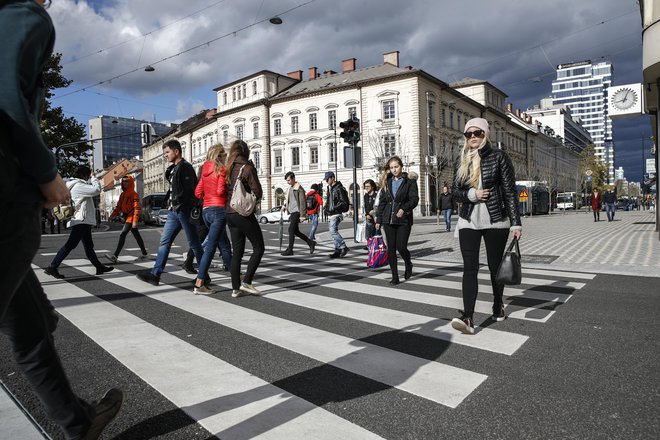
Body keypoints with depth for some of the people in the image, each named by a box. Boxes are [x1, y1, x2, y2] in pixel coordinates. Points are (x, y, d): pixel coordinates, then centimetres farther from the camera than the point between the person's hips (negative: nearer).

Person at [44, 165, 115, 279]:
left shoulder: (79, 185, 17)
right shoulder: (78, 185, -13)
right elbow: (97, 189, -20)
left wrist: (92, 179, 13)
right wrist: (93, 177, -4)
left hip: (84, 221, 11)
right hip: (81, 220, -11)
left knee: (88, 246, 13)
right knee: (70, 245, -11)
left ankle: (99, 267, 20)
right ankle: (52, 267, -9)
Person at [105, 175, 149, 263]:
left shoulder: (134, 194, -11)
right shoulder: (122, 194, 15)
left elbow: (137, 208, -17)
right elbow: (119, 206, 16)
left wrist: (135, 221, -24)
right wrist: (113, 215, 2)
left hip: (131, 218, -9)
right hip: (126, 218, 9)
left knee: (122, 235, -16)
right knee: (137, 236, 15)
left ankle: (115, 256, -19)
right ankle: (144, 253, 25)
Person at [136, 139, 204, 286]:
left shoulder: (185, 167, -9)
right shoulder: (173, 169, 19)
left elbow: (189, 190, -19)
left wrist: (182, 207, -22)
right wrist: (170, 205, 14)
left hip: (184, 211, -9)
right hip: (173, 211, 9)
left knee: (194, 244, 0)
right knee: (164, 242, 4)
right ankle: (155, 274, 4)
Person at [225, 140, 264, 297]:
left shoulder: (229, 169, 10)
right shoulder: (247, 168, -9)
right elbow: (258, 192, -10)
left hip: (229, 213, 7)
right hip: (243, 213, -7)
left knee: (237, 251, 10)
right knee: (259, 248, 3)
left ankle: (236, 288, 10)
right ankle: (246, 282, -3)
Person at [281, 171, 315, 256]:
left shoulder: (299, 188, -11)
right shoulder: (290, 188, 16)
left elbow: (302, 202, -14)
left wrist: (302, 215, -18)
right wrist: (284, 206, 7)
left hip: (297, 212, -9)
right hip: (292, 212, 9)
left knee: (291, 229, -12)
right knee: (295, 231, 10)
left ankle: (290, 249, -7)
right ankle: (311, 243, 22)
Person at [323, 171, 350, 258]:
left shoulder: (339, 188, -12)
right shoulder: (329, 188, 17)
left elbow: (344, 202, -16)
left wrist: (335, 208, -21)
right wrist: (326, 206, 14)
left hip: (336, 214, -10)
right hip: (330, 214, 10)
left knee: (333, 231, -19)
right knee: (333, 232, 9)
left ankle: (344, 247, -11)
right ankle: (338, 251, 14)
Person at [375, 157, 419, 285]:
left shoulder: (410, 181, 1)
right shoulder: (387, 182, 13)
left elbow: (414, 199, -7)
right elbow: (382, 201, 14)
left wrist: (404, 208, -23)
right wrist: (379, 220, 10)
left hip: (403, 220, -4)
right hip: (388, 220, 4)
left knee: (401, 247, -8)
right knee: (391, 248, 2)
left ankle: (408, 264, 25)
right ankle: (395, 276, 12)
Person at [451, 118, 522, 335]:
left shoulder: (498, 156, -3)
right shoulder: (461, 160, 7)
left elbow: (510, 191, -4)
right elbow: (456, 192, 9)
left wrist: (516, 223, -8)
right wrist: (471, 194, -13)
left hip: (496, 221, -2)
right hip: (468, 222, 2)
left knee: (495, 266, 10)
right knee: (469, 267, -8)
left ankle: (498, 308, 31)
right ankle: (468, 318, -14)